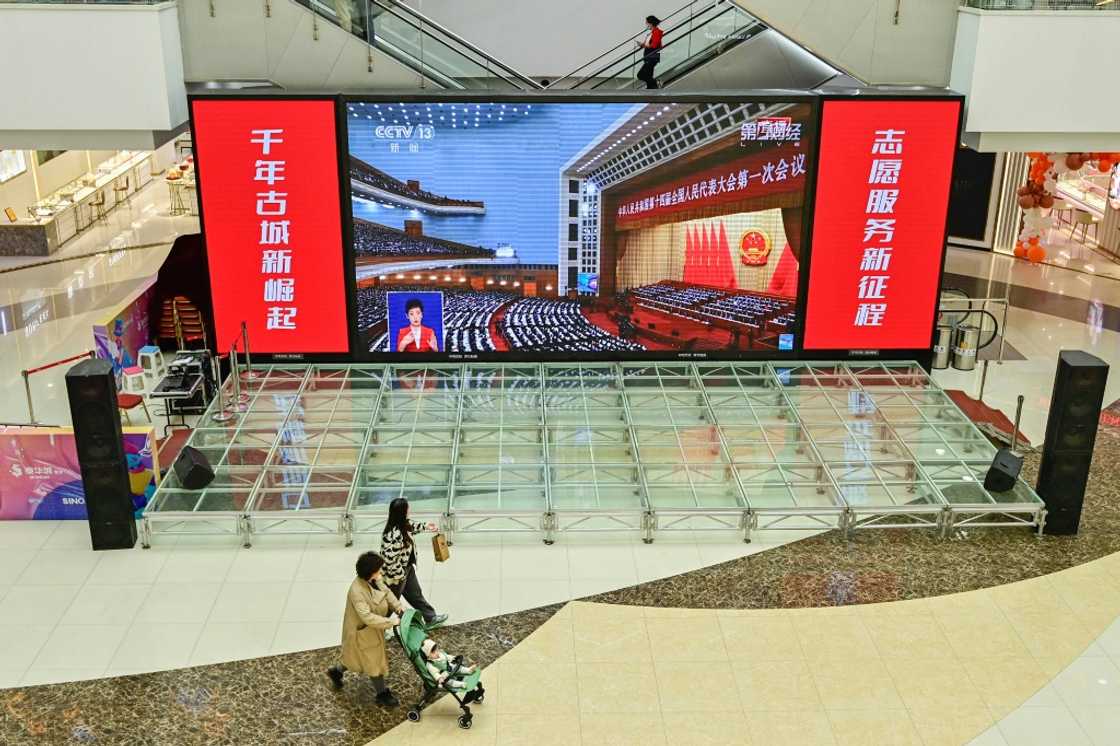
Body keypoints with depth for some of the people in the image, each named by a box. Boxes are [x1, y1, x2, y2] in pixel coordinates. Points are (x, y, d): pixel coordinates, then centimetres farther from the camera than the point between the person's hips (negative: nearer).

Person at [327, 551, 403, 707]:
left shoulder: (375, 579, -12)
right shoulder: (357, 591, -36)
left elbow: (386, 591, 6)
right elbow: (367, 617, -37)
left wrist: (397, 606, -9)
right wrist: (391, 622, -32)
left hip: (373, 628, 8)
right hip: (362, 632, -8)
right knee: (374, 662, 10)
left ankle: (337, 671, 49)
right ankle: (382, 694, 29)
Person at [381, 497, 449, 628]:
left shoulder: (402, 524, -9)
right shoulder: (393, 535, -38)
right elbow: (389, 559, -34)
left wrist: (425, 526, 23)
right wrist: (400, 574, -22)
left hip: (407, 568, 9)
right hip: (396, 575, -9)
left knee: (416, 594, 25)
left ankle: (430, 618, 43)